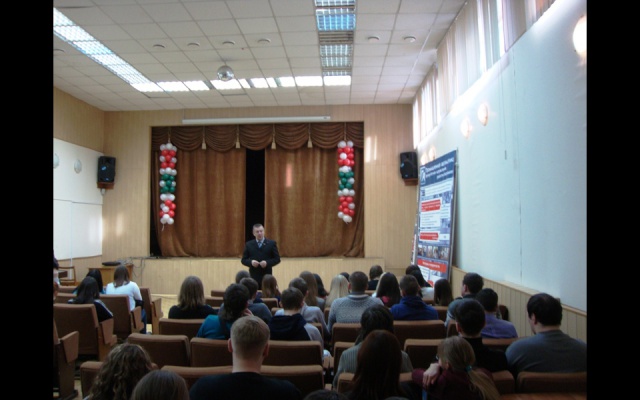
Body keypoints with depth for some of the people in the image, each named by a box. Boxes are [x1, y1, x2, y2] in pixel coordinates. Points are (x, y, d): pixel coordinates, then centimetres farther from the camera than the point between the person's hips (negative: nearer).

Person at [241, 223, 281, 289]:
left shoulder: (272, 243, 3)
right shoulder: (248, 244, 8)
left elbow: (277, 259, 2)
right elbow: (243, 260, 8)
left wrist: (267, 263, -15)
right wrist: (251, 262, -13)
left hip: (267, 277, -1)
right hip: (253, 277, 1)